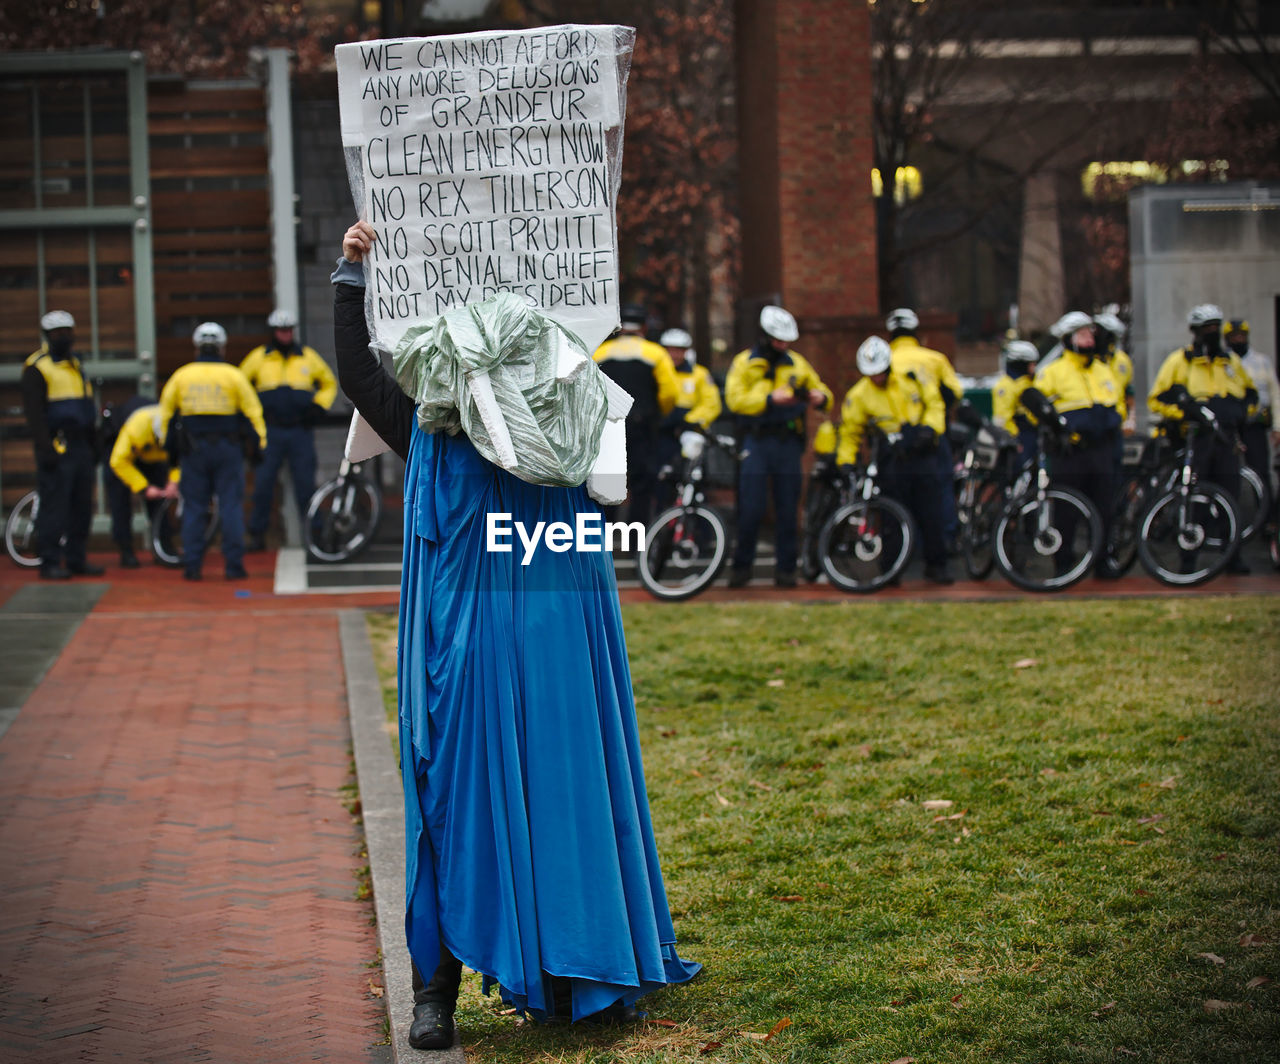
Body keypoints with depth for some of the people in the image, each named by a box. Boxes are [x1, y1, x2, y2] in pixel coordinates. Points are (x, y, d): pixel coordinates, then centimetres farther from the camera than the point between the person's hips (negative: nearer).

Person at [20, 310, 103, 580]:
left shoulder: (74, 364, 19)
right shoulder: (36, 367, -6)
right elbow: (34, 413, -12)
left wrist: (92, 447, 21)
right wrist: (45, 449, -20)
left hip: (80, 446, 8)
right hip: (56, 448, -8)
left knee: (82, 505, 8)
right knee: (54, 506, -8)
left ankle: (76, 559, 15)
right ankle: (50, 563, -4)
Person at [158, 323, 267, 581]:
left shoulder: (182, 375, 3)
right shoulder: (233, 375, -3)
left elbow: (165, 411, 10)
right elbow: (253, 411, -3)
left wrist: (168, 443, 19)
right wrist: (259, 443, 5)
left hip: (193, 450, 2)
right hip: (227, 448, -2)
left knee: (193, 507, 7)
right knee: (231, 505, 2)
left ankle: (191, 566, 4)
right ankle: (234, 565, -2)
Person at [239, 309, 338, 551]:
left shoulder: (307, 357, 8)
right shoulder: (258, 357, 5)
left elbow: (329, 383, 20)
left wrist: (318, 407, 6)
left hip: (301, 431, 1)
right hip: (269, 430, -1)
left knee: (305, 483, 1)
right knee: (263, 483, -1)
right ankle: (257, 534, 6)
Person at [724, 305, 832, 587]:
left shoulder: (797, 363, 13)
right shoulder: (744, 362, 4)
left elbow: (821, 389, 17)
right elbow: (735, 399, -8)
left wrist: (820, 398, -8)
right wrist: (770, 399, -20)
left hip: (789, 443, 3)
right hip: (756, 441, -2)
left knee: (787, 508, 2)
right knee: (751, 508, -6)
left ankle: (786, 569, 8)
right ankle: (741, 566, 6)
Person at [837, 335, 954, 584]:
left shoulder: (911, 379, 1)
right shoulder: (859, 395, -1)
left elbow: (935, 403, 10)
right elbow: (850, 433, 6)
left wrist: (929, 428, -7)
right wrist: (846, 463, -3)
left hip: (922, 456, 1)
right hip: (891, 463, -1)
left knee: (931, 514, 2)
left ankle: (936, 565, 13)